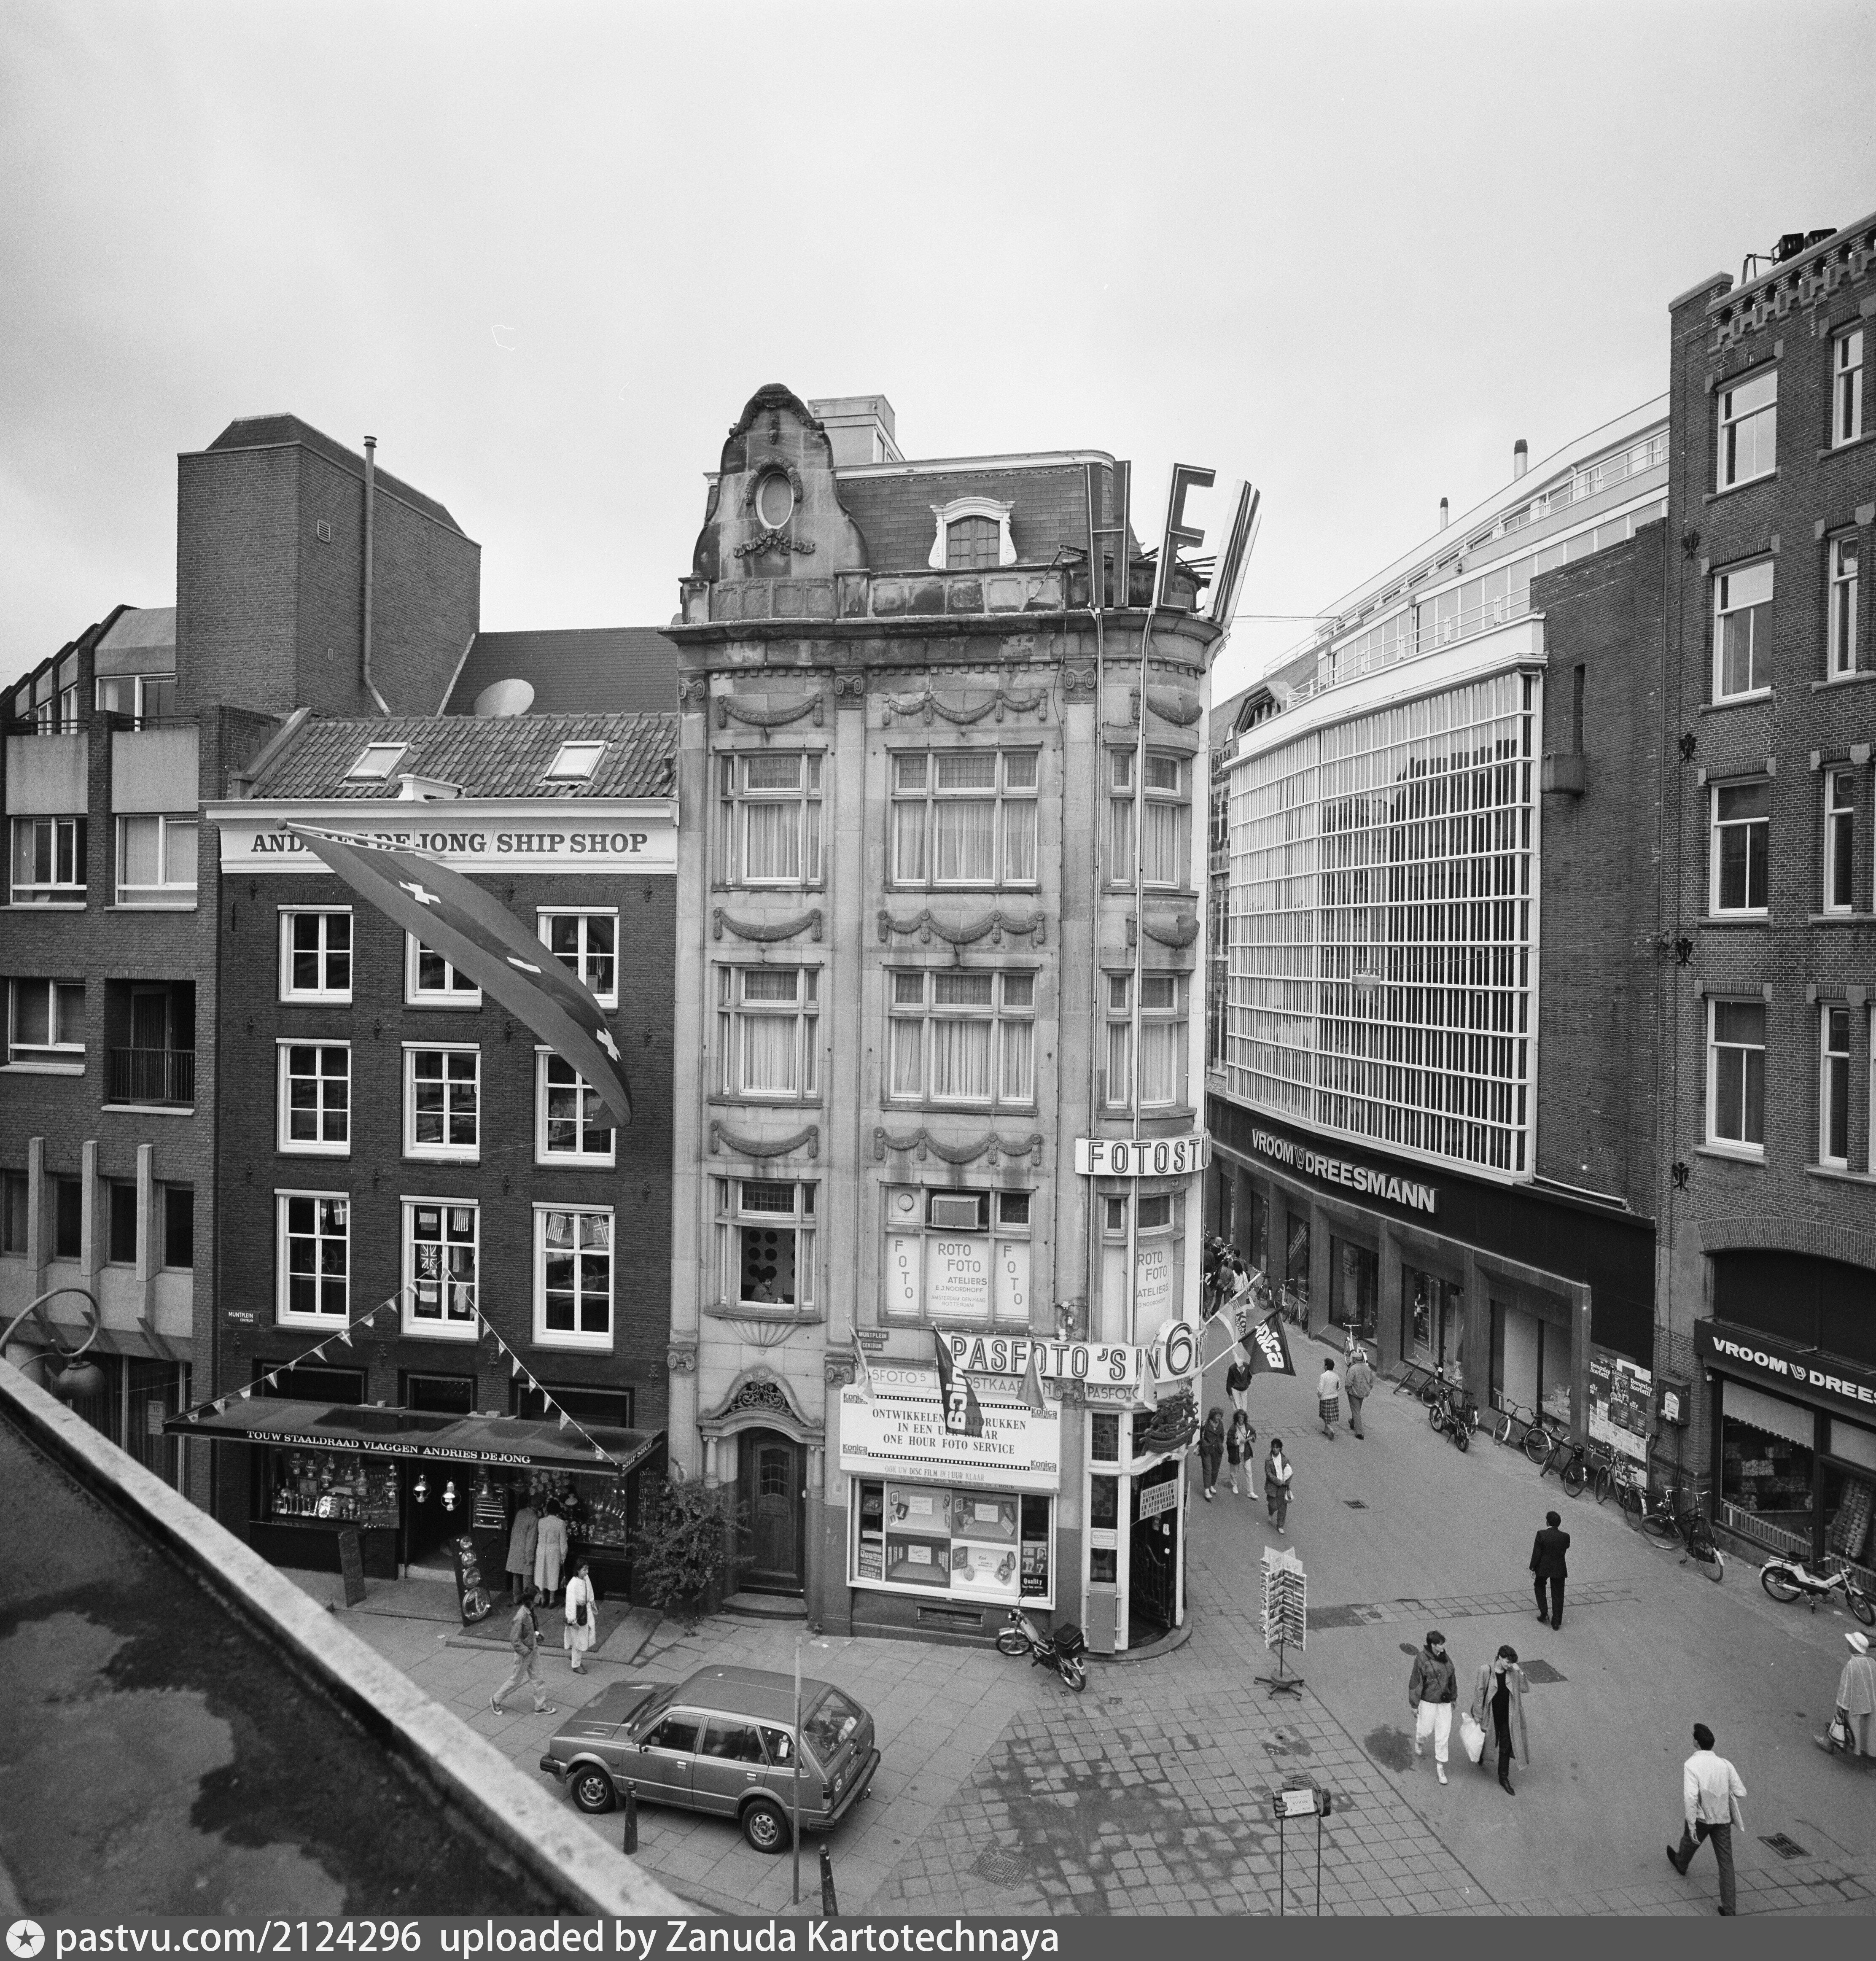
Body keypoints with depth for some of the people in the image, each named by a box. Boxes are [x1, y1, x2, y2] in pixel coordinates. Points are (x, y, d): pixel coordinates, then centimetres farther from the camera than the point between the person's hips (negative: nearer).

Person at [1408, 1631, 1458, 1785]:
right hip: (1428, 1702, -4)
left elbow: (1452, 1678, 14)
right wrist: (1414, 1705, -9)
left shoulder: (1445, 1658, -1)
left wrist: (1453, 1697, 21)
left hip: (1444, 1703, 4)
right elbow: (1415, 1682, -13)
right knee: (1426, 1729, 10)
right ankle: (1419, 1742, 46)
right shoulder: (1422, 1659, -18)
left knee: (1443, 1735, 5)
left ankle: (1440, 1767, 18)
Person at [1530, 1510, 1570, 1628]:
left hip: (1543, 1568, -1)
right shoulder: (1565, 1537, -13)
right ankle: (1557, 1622, 18)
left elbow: (1536, 1553, -14)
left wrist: (1533, 1568, -3)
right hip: (1559, 1569, 2)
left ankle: (1544, 1613, 17)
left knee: (1540, 1588, 24)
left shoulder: (1541, 1535, -18)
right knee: (1558, 1595, 14)